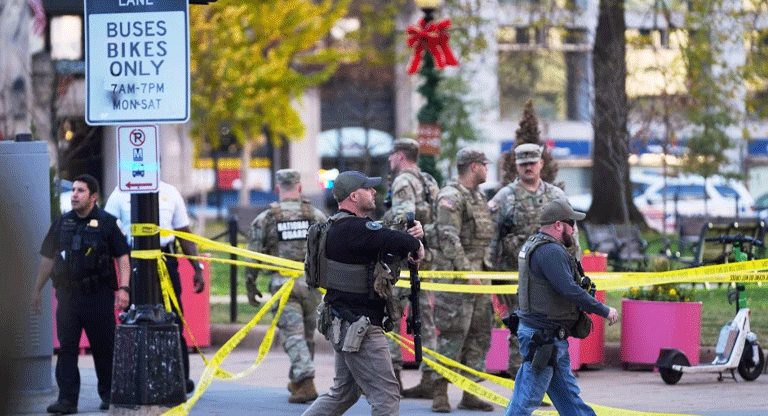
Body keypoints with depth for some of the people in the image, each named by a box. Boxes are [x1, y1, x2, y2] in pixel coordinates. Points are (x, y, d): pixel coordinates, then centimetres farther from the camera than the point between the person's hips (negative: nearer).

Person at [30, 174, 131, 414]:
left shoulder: (107, 223, 0)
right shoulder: (62, 223, 11)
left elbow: (122, 257, -2)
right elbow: (48, 258, 17)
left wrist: (123, 288, -13)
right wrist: (37, 290, 16)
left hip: (99, 295, -3)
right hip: (67, 295, 3)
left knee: (104, 348, 3)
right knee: (67, 348, -3)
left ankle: (108, 395, 18)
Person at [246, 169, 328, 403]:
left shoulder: (265, 219, 1)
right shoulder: (316, 216, 5)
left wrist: (250, 286, 12)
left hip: (283, 283, -2)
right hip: (310, 282, 2)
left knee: (293, 335, -4)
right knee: (307, 334, 16)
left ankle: (306, 384, -18)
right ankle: (296, 380, 29)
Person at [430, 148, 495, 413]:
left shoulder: (479, 197, 18)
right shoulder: (450, 197, -11)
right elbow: (449, 239, -18)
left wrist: (486, 270, 20)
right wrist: (468, 272, -21)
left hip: (479, 272, 9)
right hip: (455, 274, -9)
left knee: (480, 334, 7)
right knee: (452, 335, -9)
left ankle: (470, 393, 11)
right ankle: (440, 393, -5)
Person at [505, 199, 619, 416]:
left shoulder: (533, 245, 15)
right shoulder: (550, 252, -19)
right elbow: (570, 290, -25)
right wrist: (604, 311, -15)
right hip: (543, 338, -11)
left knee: (568, 394, 14)